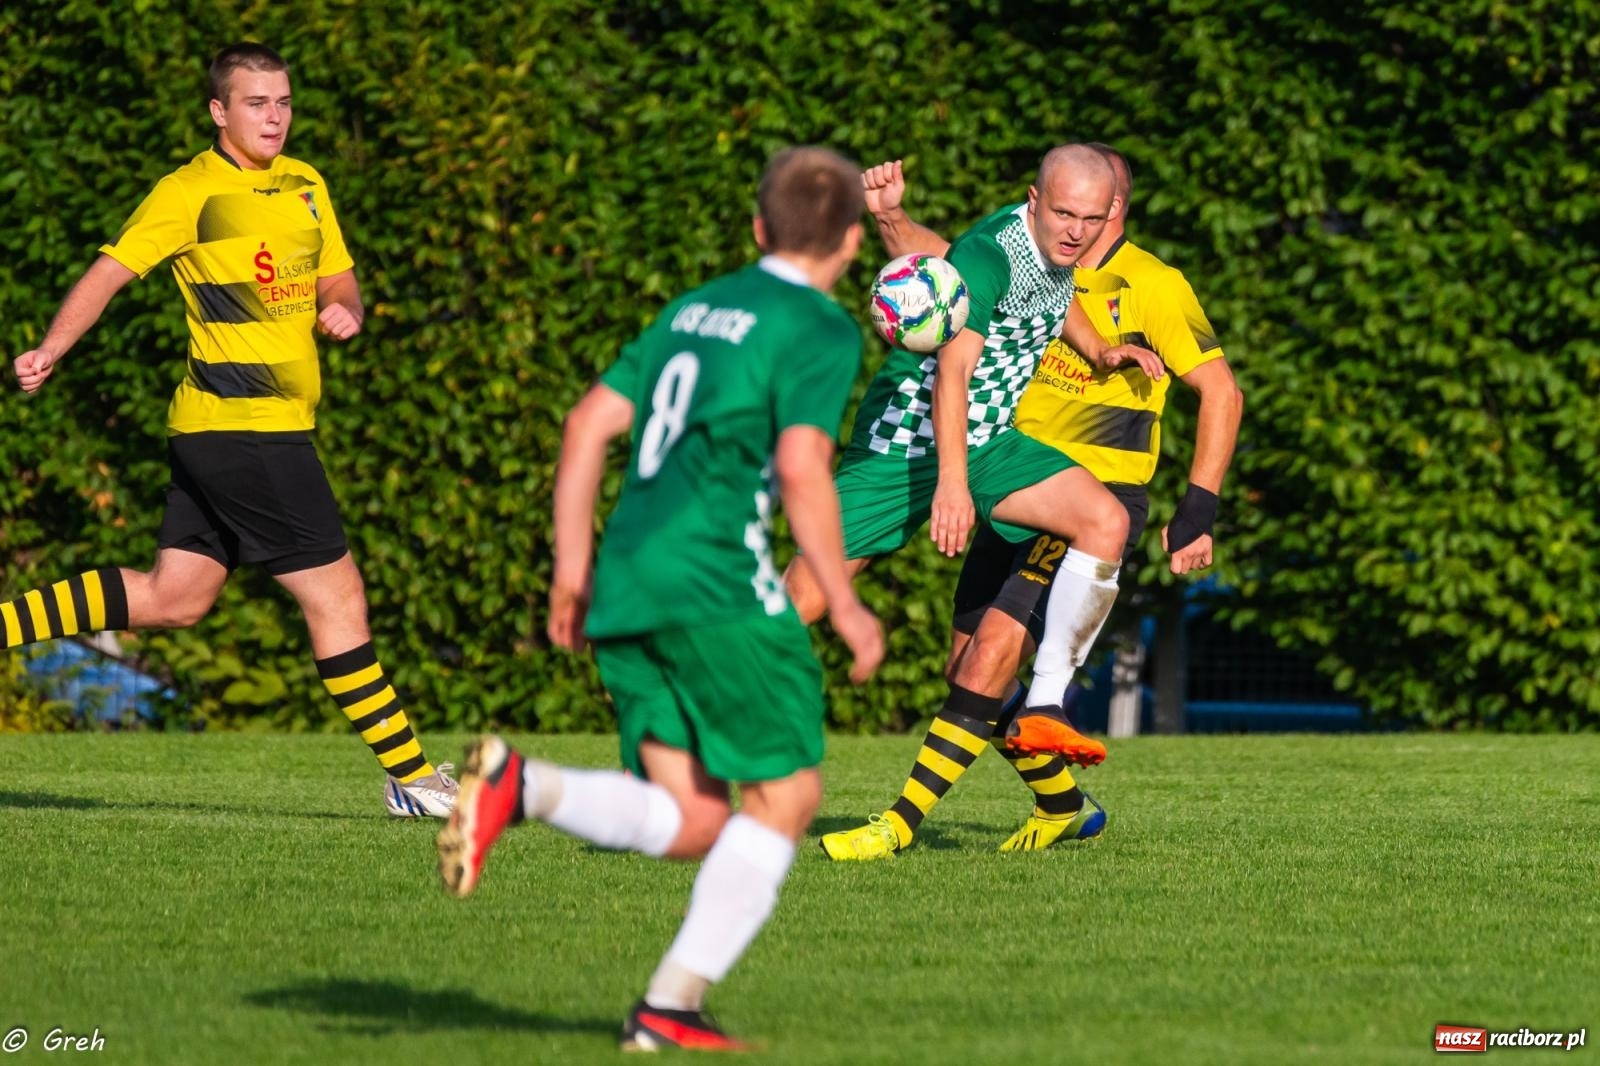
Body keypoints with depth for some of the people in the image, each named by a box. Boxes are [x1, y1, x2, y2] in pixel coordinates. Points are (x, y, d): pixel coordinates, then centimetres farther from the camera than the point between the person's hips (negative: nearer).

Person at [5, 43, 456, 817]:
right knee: (335, 592, -5)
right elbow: (111, 271, -12)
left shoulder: (306, 186, 16)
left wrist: (343, 310, -1)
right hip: (242, 426, -9)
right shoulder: (191, 192, -8)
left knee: (171, 599, 10)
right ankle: (413, 777, 0)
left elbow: (337, 280, 24)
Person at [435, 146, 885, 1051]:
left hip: (627, 583, 7)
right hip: (717, 581, -7)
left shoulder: (695, 309, 20)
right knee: (788, 794, 4)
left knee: (690, 822, 6)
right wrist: (845, 604, -7)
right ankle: (674, 1004, -3)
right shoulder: (822, 331, -2)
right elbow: (803, 469, -14)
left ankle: (520, 785, -18)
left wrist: (572, 572, 20)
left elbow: (589, 425, 17)